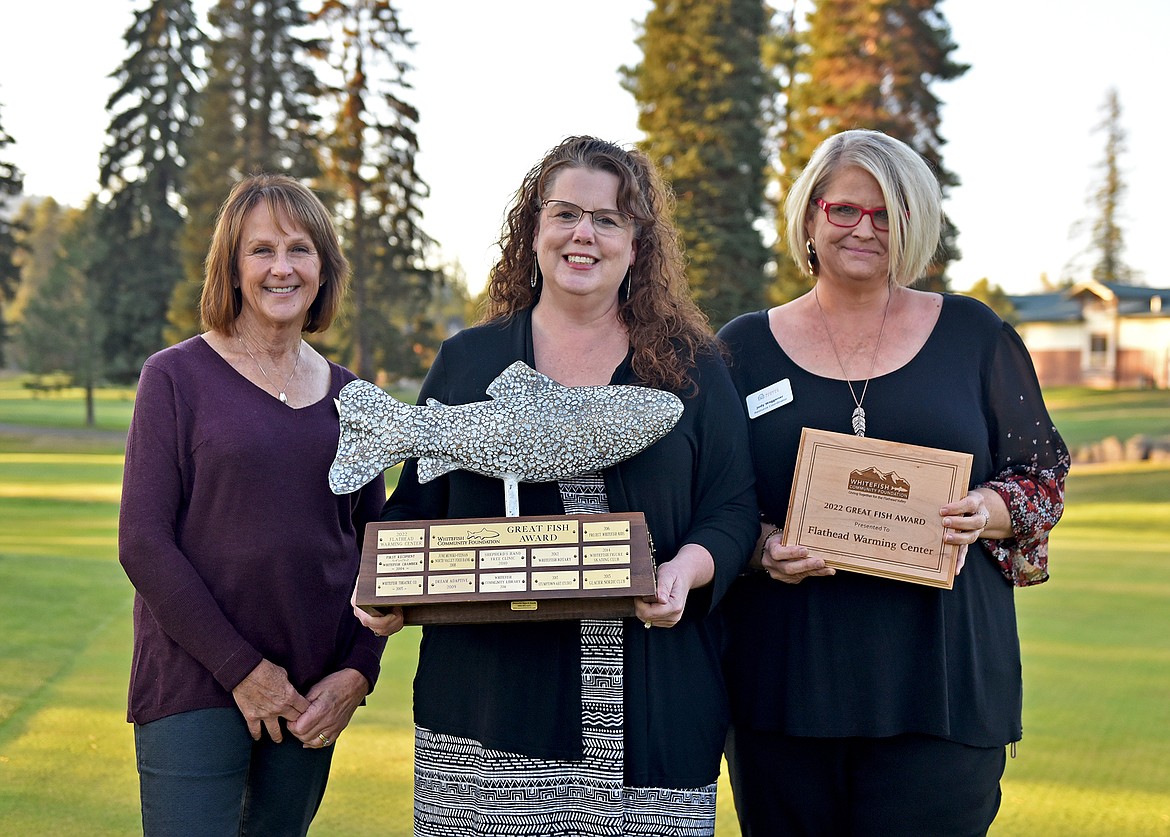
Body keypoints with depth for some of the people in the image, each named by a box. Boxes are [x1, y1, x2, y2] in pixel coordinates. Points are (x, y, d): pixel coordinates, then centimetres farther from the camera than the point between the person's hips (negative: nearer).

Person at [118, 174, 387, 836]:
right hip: (195, 682, -4)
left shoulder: (348, 396, 10)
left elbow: (375, 546, 13)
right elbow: (143, 541, -8)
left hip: (312, 695, 4)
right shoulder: (177, 376, -2)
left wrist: (359, 670, -2)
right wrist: (240, 666, -12)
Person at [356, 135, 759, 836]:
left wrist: (688, 569, -16)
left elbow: (733, 508, 4)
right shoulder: (469, 359, 12)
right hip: (488, 696, 1)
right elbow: (415, 507, 13)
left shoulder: (690, 365, 9)